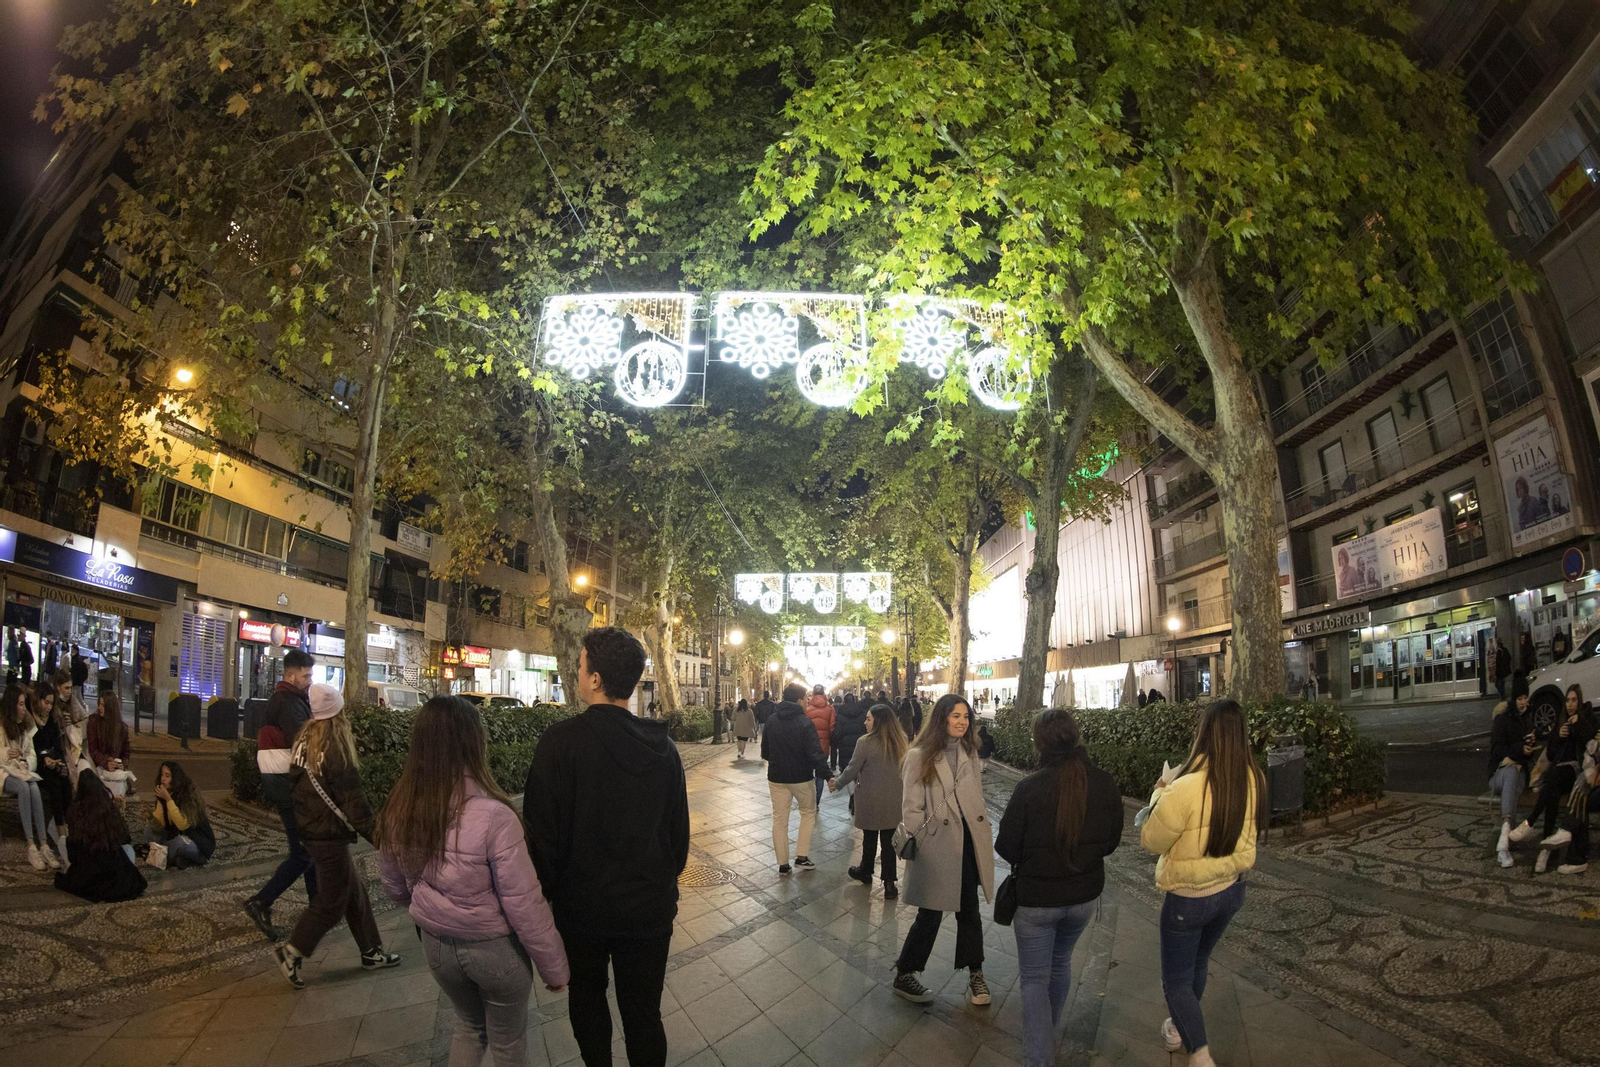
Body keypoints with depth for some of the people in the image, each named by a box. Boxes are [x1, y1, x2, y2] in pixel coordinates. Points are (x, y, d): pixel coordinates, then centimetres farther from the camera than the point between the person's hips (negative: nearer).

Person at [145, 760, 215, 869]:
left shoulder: (189, 794, -21)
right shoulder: (165, 794, -1)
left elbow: (183, 824, -31)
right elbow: (160, 825, -3)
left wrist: (168, 800, -30)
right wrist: (150, 817, -25)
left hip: (200, 842, -8)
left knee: (180, 842, -35)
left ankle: (164, 859, -3)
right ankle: (179, 858, -3)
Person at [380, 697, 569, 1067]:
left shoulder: (397, 814, -13)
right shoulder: (493, 816, -30)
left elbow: (396, 890, 4)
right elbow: (524, 905, -24)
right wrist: (554, 966, -9)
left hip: (436, 946, 4)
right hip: (493, 949, -4)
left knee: (468, 1023, 31)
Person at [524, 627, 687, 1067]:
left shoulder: (562, 739, -20)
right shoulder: (663, 746, -6)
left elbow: (543, 831, -18)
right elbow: (679, 830, 3)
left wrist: (545, 892, -2)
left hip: (583, 905, -2)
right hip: (651, 908, 2)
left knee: (587, 997, 24)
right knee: (644, 1013, 16)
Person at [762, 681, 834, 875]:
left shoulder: (771, 720, -1)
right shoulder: (805, 723, -18)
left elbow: (765, 750, 9)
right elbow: (816, 754, -25)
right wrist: (828, 775, -24)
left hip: (776, 777, 4)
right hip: (801, 778, -4)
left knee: (779, 819, 12)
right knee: (808, 812, 18)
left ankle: (782, 864, 15)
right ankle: (801, 857, 12)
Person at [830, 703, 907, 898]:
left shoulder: (866, 742, -17)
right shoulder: (900, 741, -1)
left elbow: (852, 769, -11)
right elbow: (903, 769, 8)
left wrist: (837, 784, 6)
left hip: (870, 799, -3)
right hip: (894, 800, 3)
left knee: (870, 837, 15)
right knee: (888, 840, 8)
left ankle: (866, 872, 36)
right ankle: (889, 882, 9)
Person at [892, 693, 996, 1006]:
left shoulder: (970, 753, 7)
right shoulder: (919, 756, -10)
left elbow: (977, 798, 13)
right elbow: (911, 808, -9)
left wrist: (983, 838, 9)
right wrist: (919, 848, -10)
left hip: (969, 844, 5)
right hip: (937, 845, -5)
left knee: (969, 910, 15)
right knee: (931, 913, 6)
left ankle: (975, 974, 31)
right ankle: (904, 975, 24)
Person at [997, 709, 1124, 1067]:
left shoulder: (1030, 788, -25)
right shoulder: (1105, 785, -13)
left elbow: (1006, 847, -16)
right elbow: (1111, 841, 1)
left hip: (1036, 899, -5)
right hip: (1084, 896, 5)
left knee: (1034, 979, 11)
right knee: (1061, 964, 27)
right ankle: (1048, 1032, 48)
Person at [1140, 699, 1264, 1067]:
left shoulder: (1186, 788, -33)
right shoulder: (1254, 781, -15)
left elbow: (1152, 841, -18)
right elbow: (1228, 827, 2)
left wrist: (1159, 794, -6)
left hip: (1188, 897, -6)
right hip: (1230, 890, 6)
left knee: (1176, 978, 14)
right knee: (1198, 963, 29)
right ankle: (1182, 1029, 49)